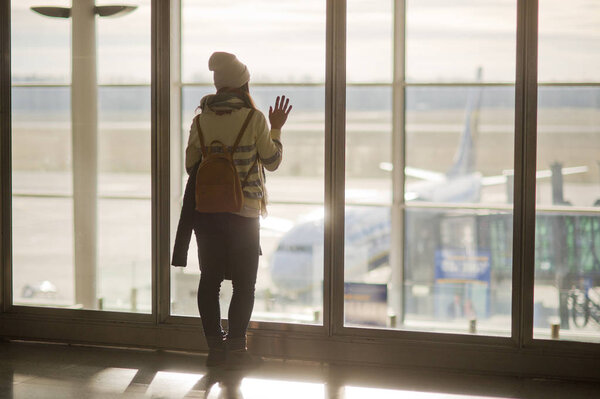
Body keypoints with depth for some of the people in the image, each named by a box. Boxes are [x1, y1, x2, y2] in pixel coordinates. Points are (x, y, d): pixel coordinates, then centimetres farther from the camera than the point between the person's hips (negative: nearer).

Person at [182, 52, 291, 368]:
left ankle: (215, 346, 11)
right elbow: (272, 161, 0)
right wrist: (277, 129, 13)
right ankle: (235, 348, 3)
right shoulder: (255, 119, -8)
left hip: (206, 212, 3)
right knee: (244, 284, 5)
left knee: (210, 280, 9)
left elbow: (190, 165, 6)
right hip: (244, 212, -3)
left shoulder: (201, 119, 1)